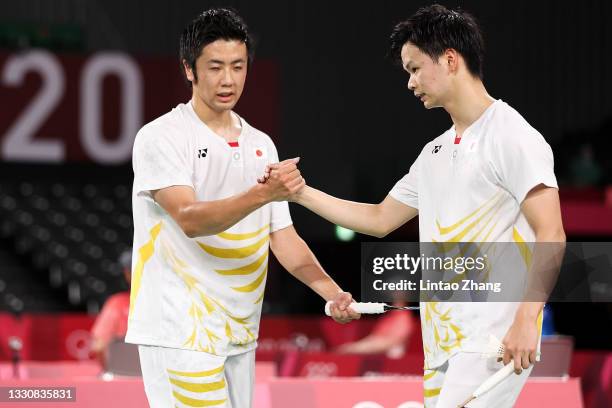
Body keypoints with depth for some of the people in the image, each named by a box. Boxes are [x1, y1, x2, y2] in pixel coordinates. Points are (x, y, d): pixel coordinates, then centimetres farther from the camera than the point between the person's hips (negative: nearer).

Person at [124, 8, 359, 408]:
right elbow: (189, 219, -20)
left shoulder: (261, 146, 14)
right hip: (181, 333, -7)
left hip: (240, 336, 7)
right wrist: (263, 194, -34)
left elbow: (283, 236, 13)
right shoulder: (161, 137, -7)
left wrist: (331, 291, -4)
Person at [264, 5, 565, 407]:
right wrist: (301, 193, 19)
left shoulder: (513, 137, -8)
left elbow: (551, 235, -14)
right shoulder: (435, 153, 18)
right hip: (442, 344, 8)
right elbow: (380, 219, 27)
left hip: (493, 341, -8)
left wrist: (526, 320, -22)